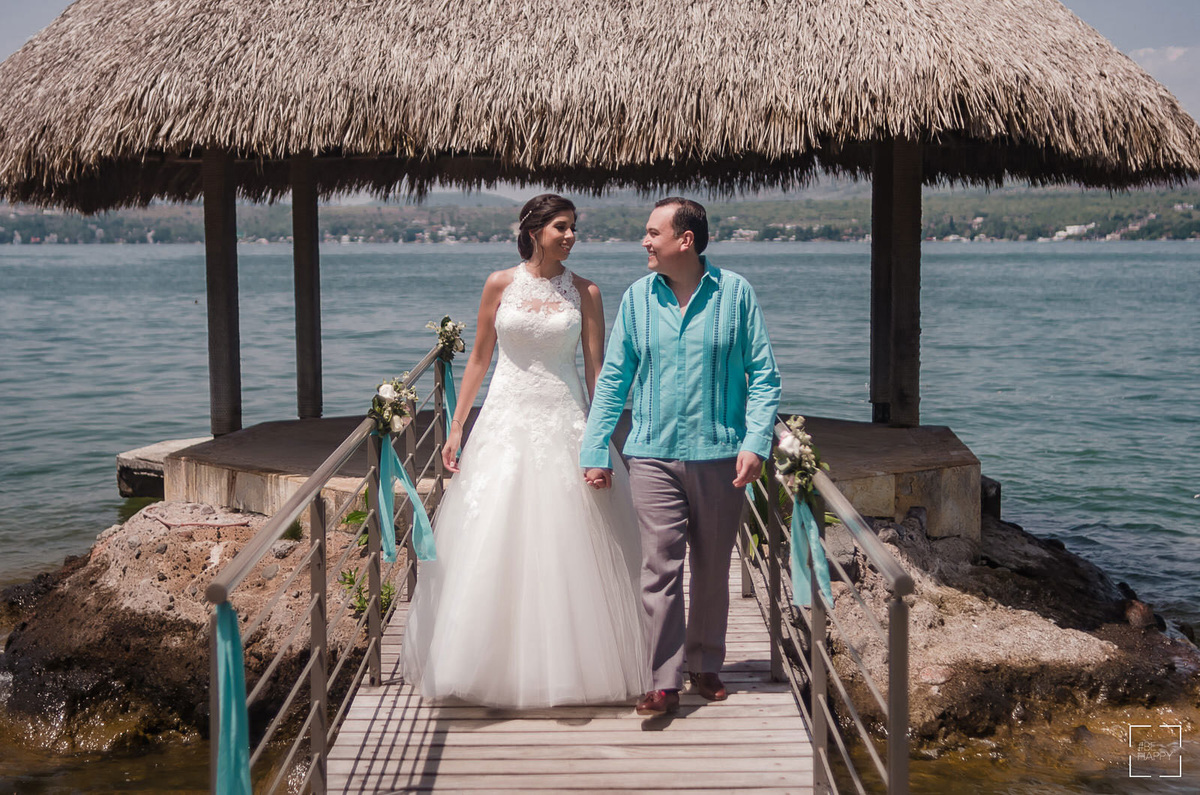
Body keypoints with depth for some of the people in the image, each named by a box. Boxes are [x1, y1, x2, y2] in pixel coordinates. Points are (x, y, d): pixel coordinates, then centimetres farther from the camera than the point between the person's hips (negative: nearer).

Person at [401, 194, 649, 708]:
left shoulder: (584, 293, 2)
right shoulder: (500, 285, 3)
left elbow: (597, 370, 1)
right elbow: (479, 357, 8)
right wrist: (456, 427, 4)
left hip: (563, 422, -1)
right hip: (507, 420, 1)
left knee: (567, 544, -1)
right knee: (493, 544, 1)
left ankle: (570, 663, 13)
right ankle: (500, 665, 13)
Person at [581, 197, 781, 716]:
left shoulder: (734, 292, 0)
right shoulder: (637, 298, 5)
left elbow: (762, 374, 2)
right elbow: (613, 378, 9)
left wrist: (756, 442, -10)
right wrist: (595, 451, 4)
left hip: (720, 455, 0)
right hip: (654, 455, 0)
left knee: (712, 568, 11)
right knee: (660, 566, -6)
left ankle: (705, 665, 26)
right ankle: (664, 681, -2)